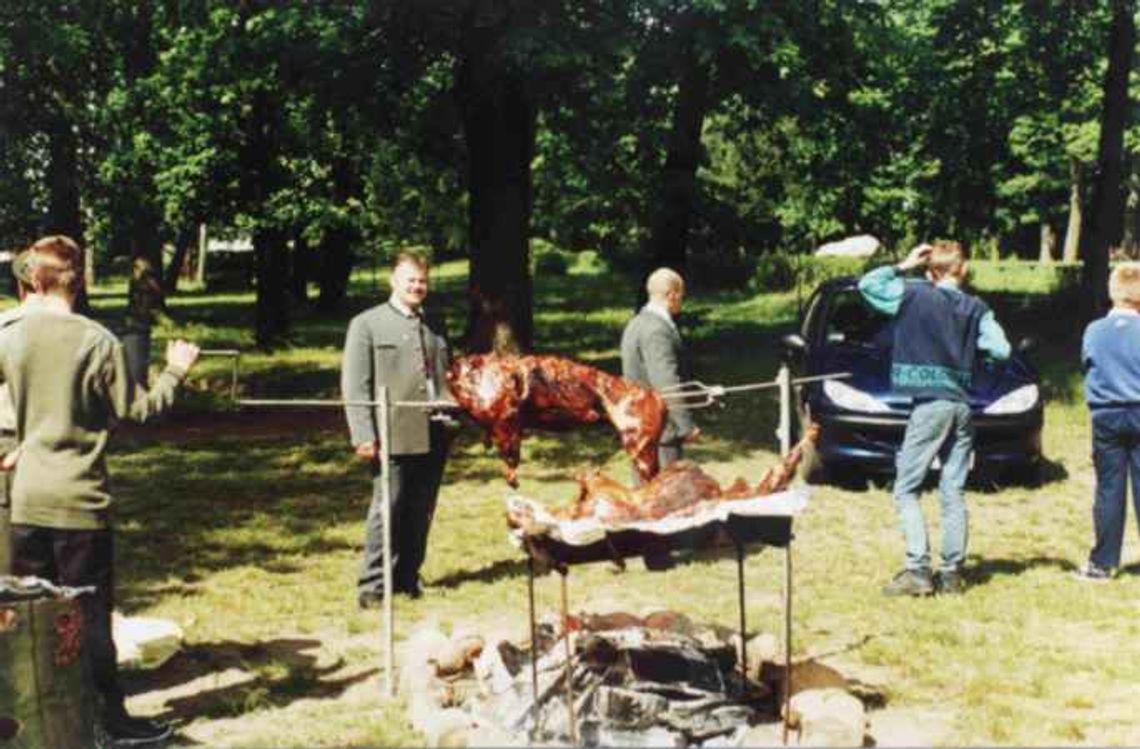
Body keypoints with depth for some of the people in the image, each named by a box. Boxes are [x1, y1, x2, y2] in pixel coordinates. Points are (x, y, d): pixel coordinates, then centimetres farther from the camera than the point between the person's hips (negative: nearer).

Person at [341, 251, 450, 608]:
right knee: (387, 511, -4)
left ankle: (407, 578, 18)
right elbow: (355, 386, -4)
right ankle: (373, 585, 3)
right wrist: (364, 436, -12)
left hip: (434, 435, 5)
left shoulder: (434, 327, 18)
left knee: (420, 512, 8)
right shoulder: (366, 324, 1)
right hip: (394, 436, -5)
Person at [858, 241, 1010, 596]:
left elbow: (866, 284, 3)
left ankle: (918, 570, -10)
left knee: (906, 490, -1)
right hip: (962, 407, 5)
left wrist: (902, 266, 10)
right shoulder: (977, 308, 6)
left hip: (929, 404, -5)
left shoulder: (915, 296, -5)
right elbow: (1002, 349, 3)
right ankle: (952, 572, 9)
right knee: (954, 492, 8)